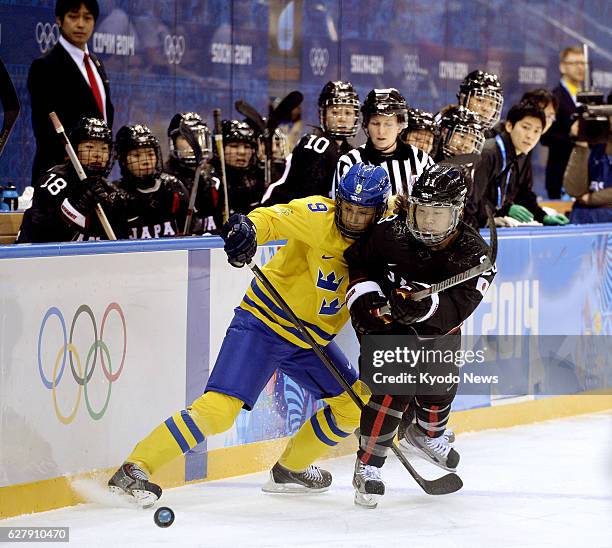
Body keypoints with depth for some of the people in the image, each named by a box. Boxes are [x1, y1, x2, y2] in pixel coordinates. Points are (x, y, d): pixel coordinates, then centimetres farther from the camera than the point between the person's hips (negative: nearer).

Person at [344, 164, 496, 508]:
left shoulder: (474, 255, -25)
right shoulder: (391, 233, -26)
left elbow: (455, 309, -34)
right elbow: (356, 261, -7)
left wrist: (425, 304, -52)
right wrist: (364, 298, -20)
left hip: (437, 328, 4)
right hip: (387, 322, -4)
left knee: (441, 388, 19)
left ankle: (426, 434, 54)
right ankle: (368, 465, -16)